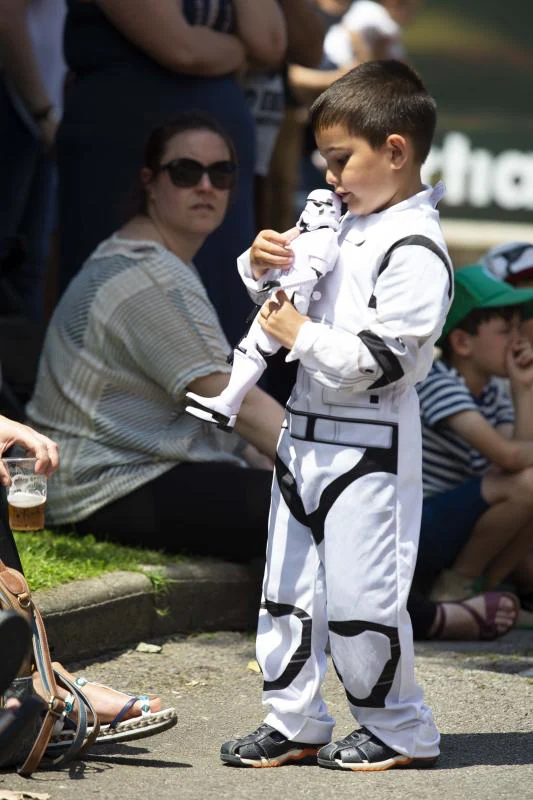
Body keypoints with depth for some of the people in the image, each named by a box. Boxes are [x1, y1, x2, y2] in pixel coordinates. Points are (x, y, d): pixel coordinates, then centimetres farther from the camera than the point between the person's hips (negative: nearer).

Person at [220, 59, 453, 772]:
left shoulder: (415, 250, -16)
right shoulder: (346, 227, 12)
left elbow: (382, 360, -22)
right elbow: (294, 298, 24)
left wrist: (303, 337, -15)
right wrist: (265, 267, 3)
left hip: (369, 447, -9)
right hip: (306, 435, 9)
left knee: (360, 595, -5)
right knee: (288, 588, 12)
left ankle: (400, 732, 11)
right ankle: (294, 723, 21)